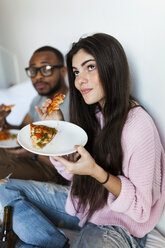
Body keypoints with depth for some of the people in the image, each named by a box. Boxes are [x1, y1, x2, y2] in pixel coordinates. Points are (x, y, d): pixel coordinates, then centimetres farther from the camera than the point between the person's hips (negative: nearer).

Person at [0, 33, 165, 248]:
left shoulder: (138, 125, -24)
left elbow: (141, 207, -17)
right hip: (82, 203, 7)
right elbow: (73, 173, 5)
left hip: (118, 222, -6)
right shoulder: (91, 113, -3)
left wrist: (96, 171, -31)